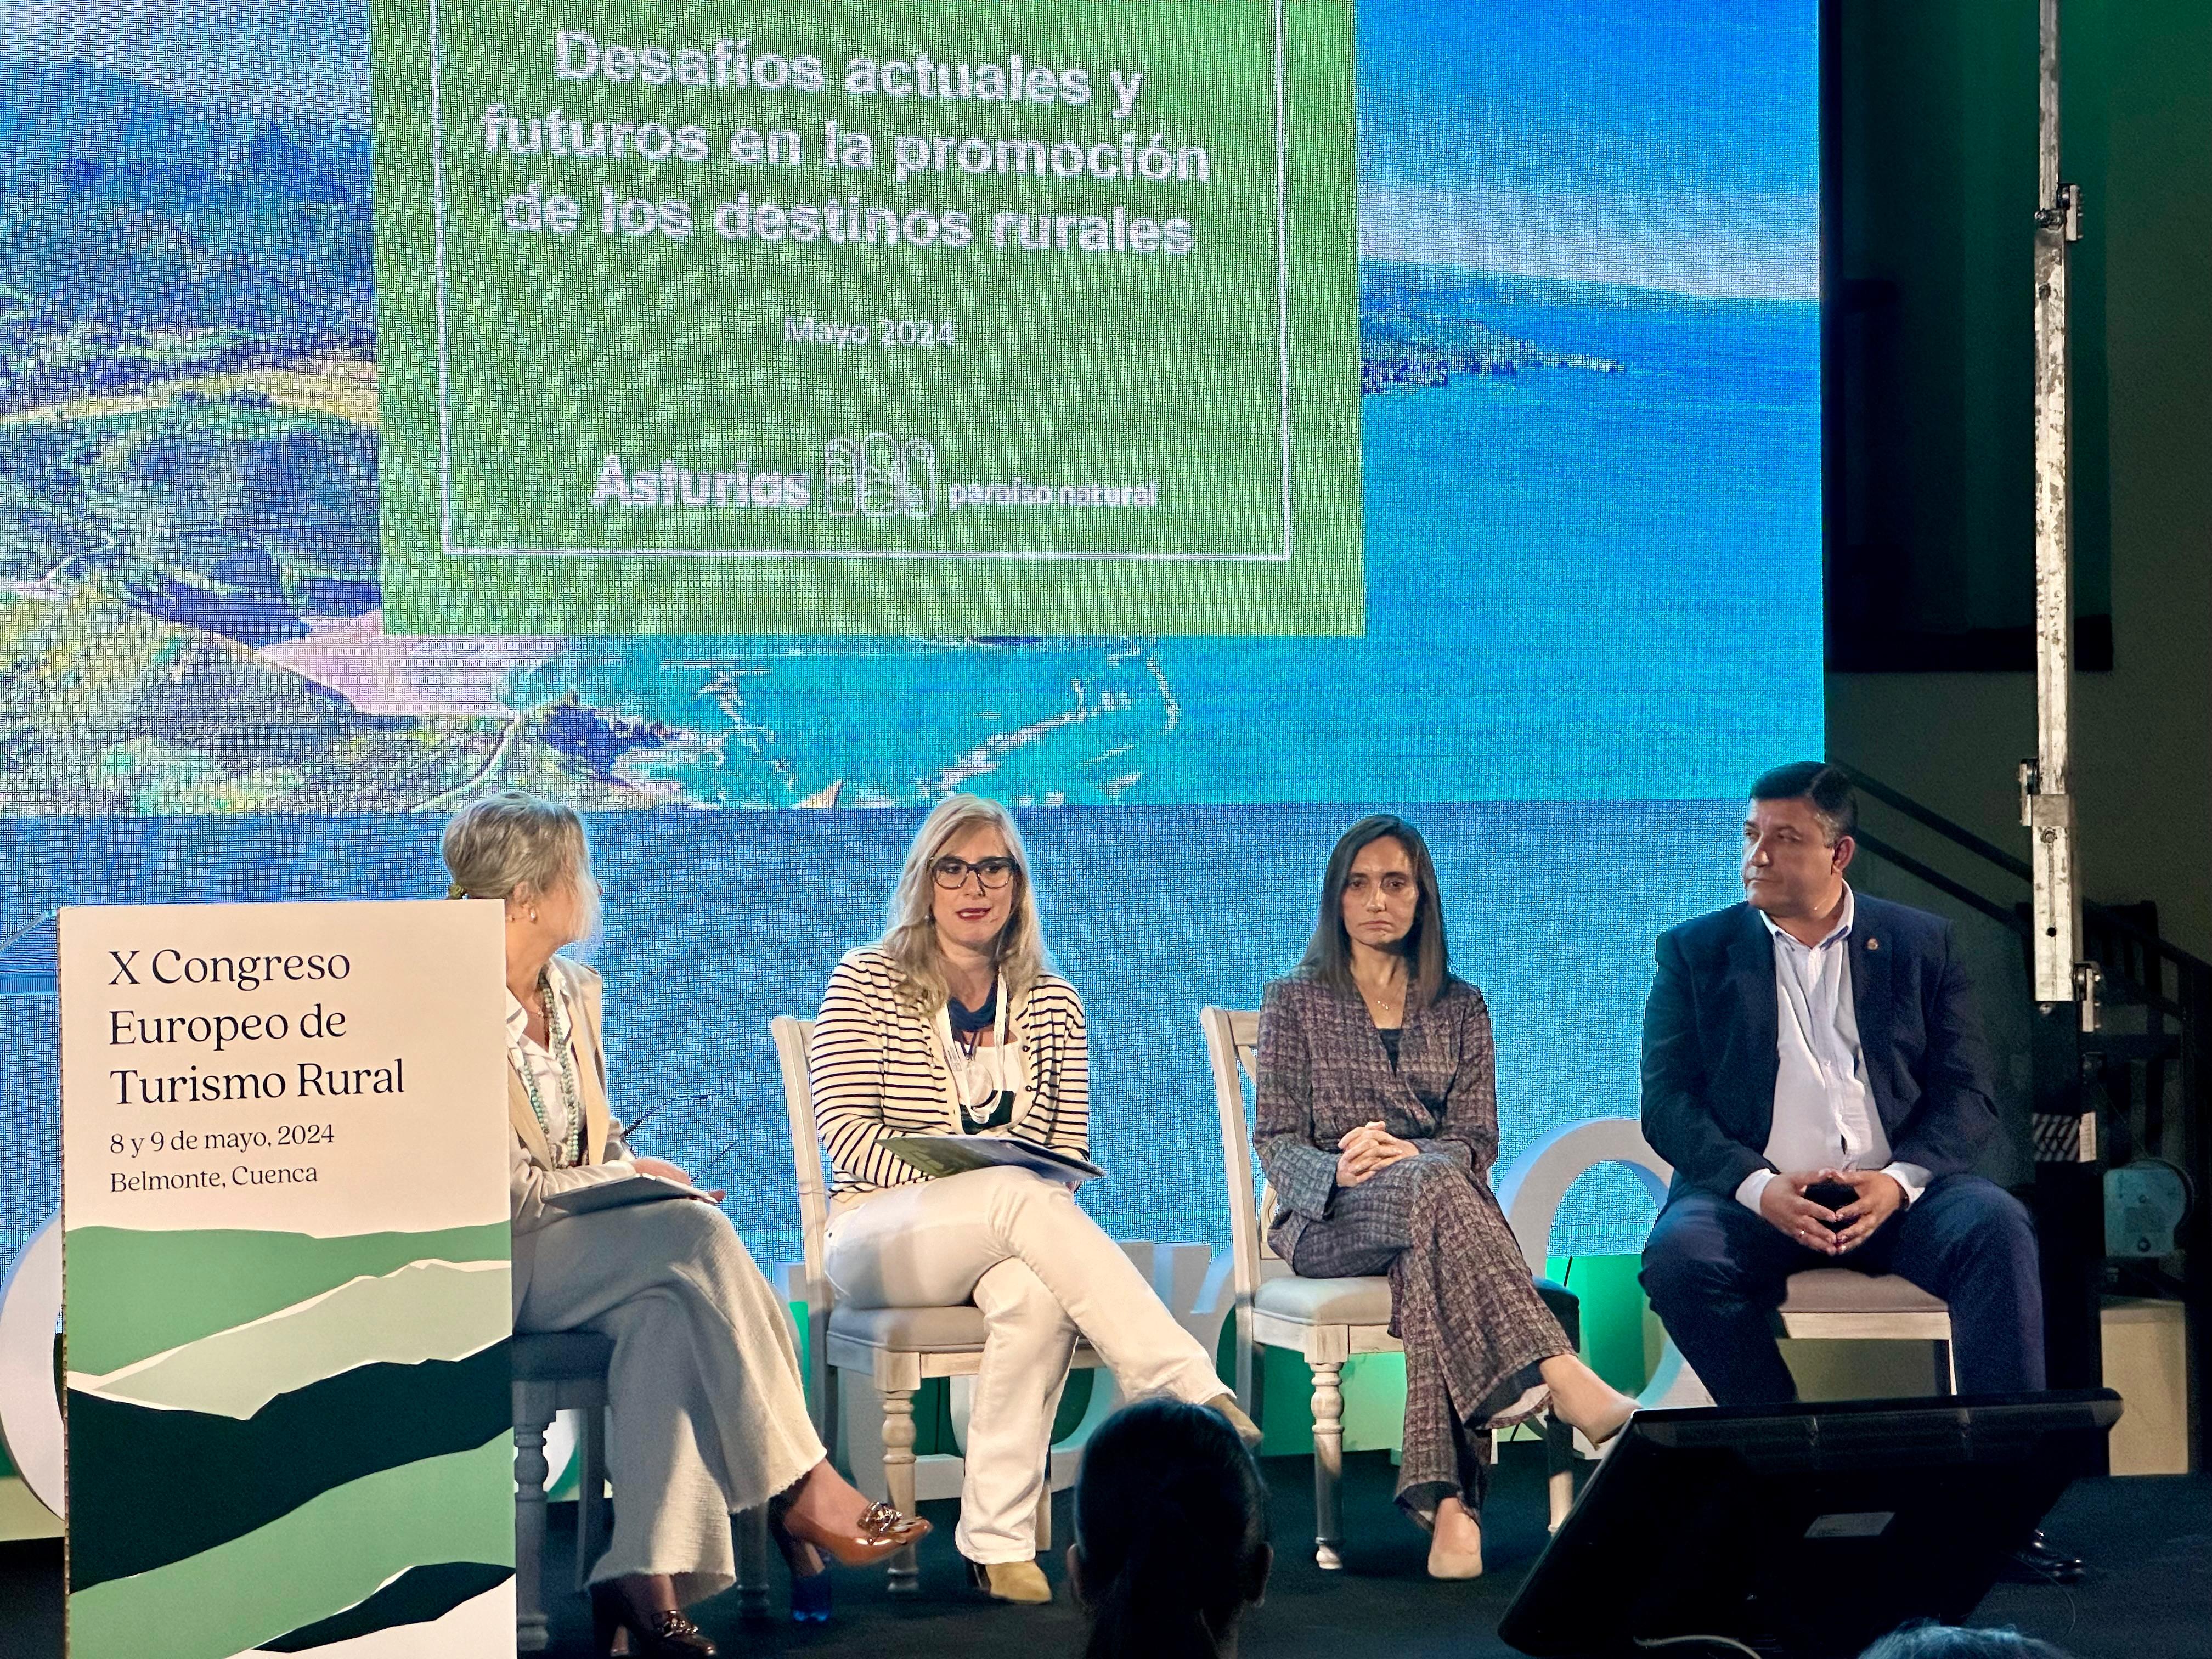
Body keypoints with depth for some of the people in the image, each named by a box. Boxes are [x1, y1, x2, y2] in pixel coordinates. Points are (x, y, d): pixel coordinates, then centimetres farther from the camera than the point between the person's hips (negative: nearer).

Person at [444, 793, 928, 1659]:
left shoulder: (574, 991, 14)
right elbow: (506, 1188, -17)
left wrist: (639, 1176, -1)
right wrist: (628, 1180, -9)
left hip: (585, 1246, 7)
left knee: (668, 1310, -30)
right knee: (695, 1236, -29)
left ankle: (643, 1578, -36)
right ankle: (798, 1490, -25)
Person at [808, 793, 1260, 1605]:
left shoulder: (1052, 1004, 15)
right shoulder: (867, 983, 4)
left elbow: (1068, 1150, 13)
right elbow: (844, 1129, -6)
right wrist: (969, 1191, -20)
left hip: (1004, 1241, 3)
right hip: (879, 1233, -2)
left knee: (1036, 1294, -37)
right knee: (1020, 1197, -35)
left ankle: (998, 1540, -36)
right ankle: (1193, 1392, -43)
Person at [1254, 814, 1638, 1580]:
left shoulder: (1460, 1008, 18)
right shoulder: (1295, 1002, 13)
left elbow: (1478, 1141, 8)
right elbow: (1275, 1141, 4)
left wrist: (1408, 1154, -15)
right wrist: (1339, 1168, -19)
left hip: (1431, 1202, 2)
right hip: (1325, 1222, -2)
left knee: (1425, 1259, -39)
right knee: (1434, 1187, -38)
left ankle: (1446, 1495, -51)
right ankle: (1563, 1380, -54)